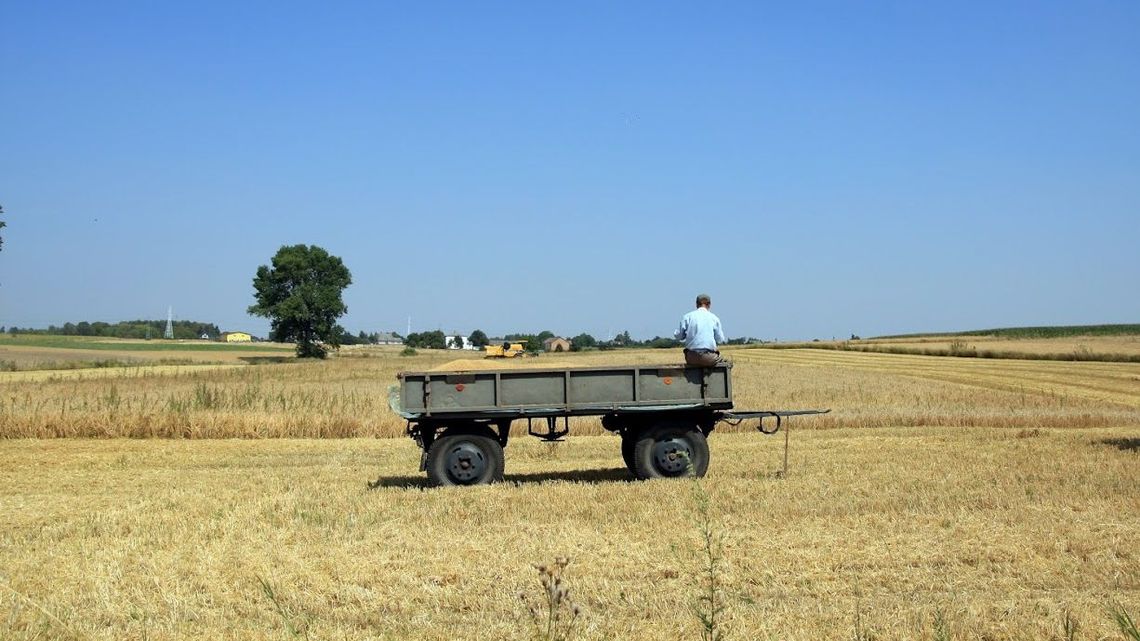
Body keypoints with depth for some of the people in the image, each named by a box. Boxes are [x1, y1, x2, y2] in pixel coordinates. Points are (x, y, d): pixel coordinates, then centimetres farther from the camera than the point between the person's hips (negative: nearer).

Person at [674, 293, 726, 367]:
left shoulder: (687, 316, 4)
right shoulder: (714, 318, 3)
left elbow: (678, 335, 3)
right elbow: (720, 339, 7)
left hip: (692, 358, 1)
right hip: (709, 359, -1)